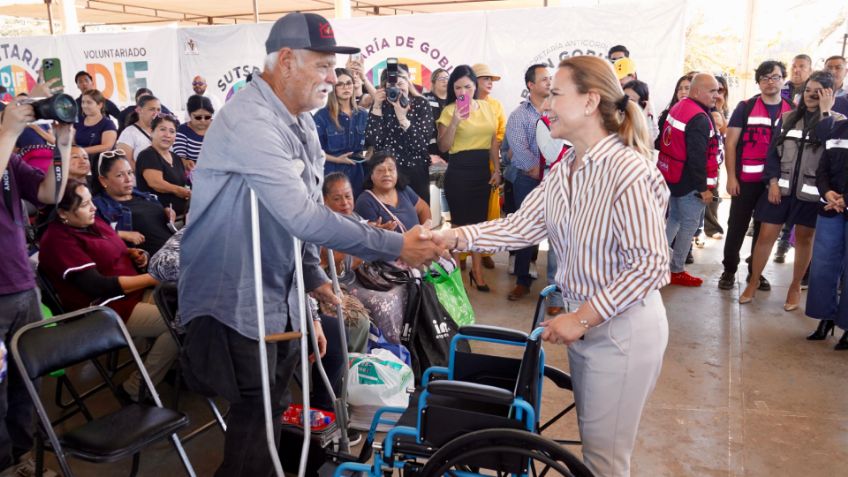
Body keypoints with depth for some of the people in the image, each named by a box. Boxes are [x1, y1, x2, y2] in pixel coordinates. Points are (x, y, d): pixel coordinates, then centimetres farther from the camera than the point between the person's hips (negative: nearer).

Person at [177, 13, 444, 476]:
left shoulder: (300, 122, 8)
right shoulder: (251, 121, -24)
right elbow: (303, 215, -32)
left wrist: (314, 277, 11)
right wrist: (395, 246, -28)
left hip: (279, 294, 9)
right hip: (236, 300, -9)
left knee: (274, 411, 19)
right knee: (256, 418, 2)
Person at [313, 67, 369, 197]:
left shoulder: (363, 114, 10)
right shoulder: (322, 115, -5)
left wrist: (366, 156, -2)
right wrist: (336, 159, -15)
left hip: (357, 173, 4)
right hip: (332, 174, -4)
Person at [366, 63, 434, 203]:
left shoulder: (421, 104, -3)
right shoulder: (381, 105, 3)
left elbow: (422, 145, -14)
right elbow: (374, 142, -10)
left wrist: (402, 117, -21)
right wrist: (377, 107, -12)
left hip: (415, 172, -1)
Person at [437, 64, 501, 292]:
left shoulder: (487, 107, 8)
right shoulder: (449, 110, -5)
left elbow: (493, 140, 13)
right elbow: (443, 147, -8)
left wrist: (496, 170, 8)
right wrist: (455, 121, -21)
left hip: (483, 169, 4)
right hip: (459, 170, -4)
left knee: (479, 221, 11)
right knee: (460, 221, 3)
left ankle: (477, 271, 23)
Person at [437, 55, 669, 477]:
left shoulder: (629, 170, -22)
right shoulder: (564, 169, 3)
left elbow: (649, 264, -24)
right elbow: (520, 226, -2)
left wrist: (581, 318, -22)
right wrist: (452, 237, -12)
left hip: (624, 328, -8)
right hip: (585, 322, 8)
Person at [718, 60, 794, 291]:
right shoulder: (745, 107, -1)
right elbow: (731, 143, -2)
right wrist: (731, 176, -9)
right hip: (746, 180, -2)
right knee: (737, 227, 4)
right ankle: (729, 270, 16)